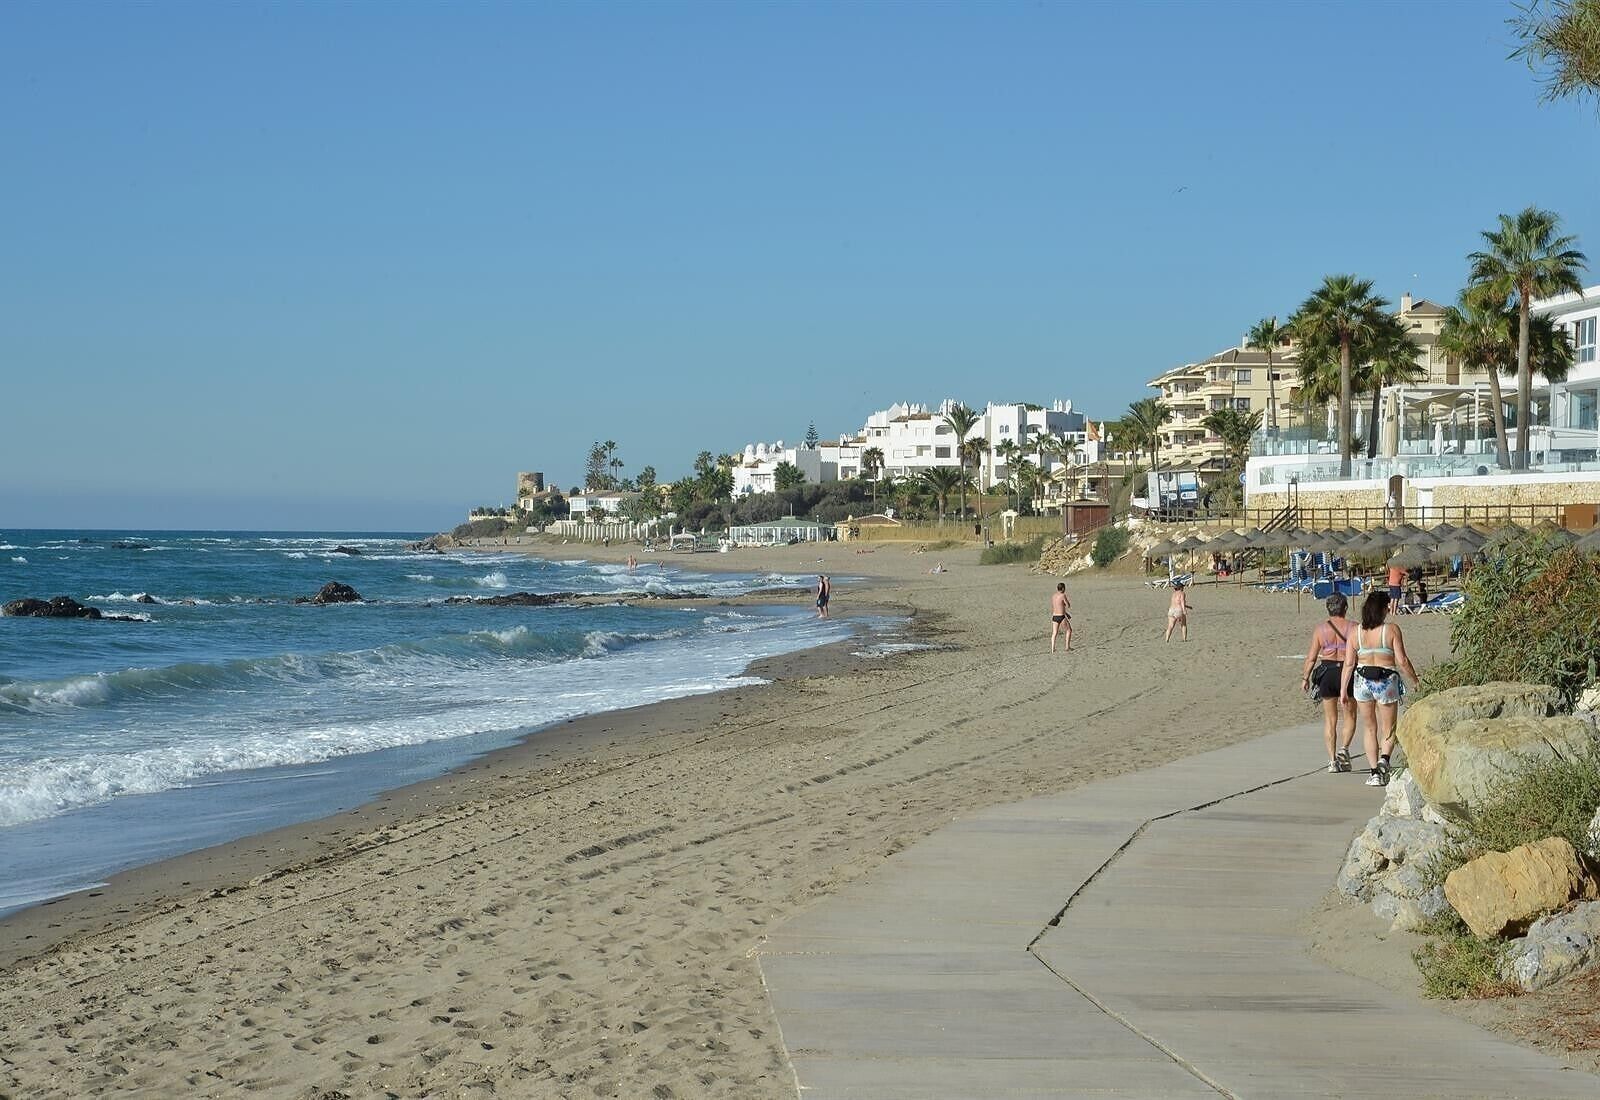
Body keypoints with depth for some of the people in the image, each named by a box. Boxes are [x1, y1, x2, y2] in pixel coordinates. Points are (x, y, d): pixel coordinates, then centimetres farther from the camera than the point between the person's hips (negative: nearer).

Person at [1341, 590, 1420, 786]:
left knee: (1369, 729, 15)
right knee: (1388, 730, 9)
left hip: (1362, 680, 3)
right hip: (1386, 681, -3)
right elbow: (1402, 661, -9)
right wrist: (1415, 681, 4)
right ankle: (1384, 759, -19)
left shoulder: (1356, 631, 0)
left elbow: (1349, 664, 0)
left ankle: (1374, 772, 12)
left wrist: (1343, 689, 6)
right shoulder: (1392, 629, -9)